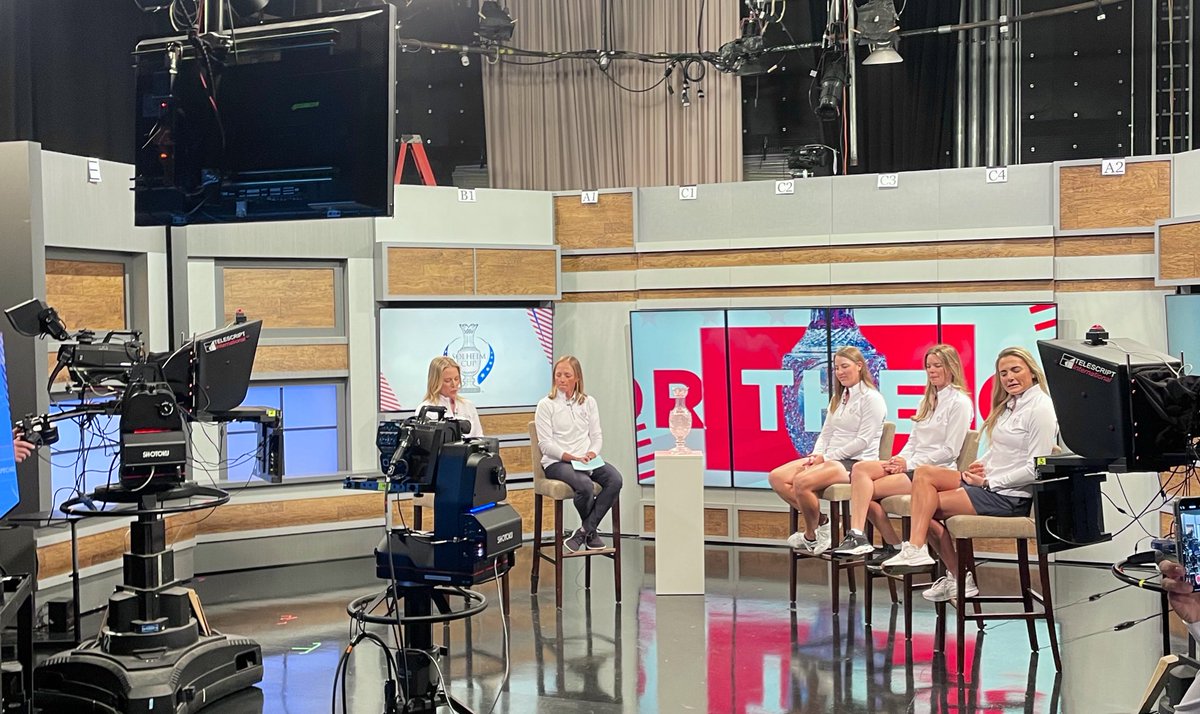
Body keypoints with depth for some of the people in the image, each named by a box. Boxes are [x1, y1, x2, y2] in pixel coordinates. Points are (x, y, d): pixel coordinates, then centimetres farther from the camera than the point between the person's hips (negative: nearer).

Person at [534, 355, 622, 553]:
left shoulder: (588, 402, 14)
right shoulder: (546, 405, 1)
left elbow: (597, 435, 13)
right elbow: (545, 444, -5)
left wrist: (592, 453, -10)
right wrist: (571, 457, -18)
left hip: (586, 460, 4)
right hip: (556, 462, -4)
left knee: (615, 479, -26)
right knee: (585, 485, -35)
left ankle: (584, 532, -18)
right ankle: (591, 532, -5)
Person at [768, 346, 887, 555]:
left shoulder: (871, 398, -7)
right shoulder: (838, 398, 20)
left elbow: (862, 441, -14)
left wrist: (826, 457, -15)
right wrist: (815, 456, -3)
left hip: (857, 462, -9)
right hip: (830, 459, 9)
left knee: (802, 481, -32)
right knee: (776, 477, -10)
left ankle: (811, 537, -9)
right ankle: (819, 522, -3)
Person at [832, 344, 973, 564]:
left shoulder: (959, 402, -5)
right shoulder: (927, 400, 22)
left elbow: (950, 451, -11)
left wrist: (909, 463, -13)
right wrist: (900, 460, -2)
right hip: (913, 465, 8)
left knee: (866, 490, -21)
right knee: (860, 468, -19)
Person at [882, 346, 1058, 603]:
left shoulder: (1040, 408, -13)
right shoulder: (1010, 404, 15)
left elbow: (1035, 469, -18)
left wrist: (988, 482, -15)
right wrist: (979, 466, 0)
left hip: (1011, 496, -9)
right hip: (990, 484, 9)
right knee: (923, 473, -7)